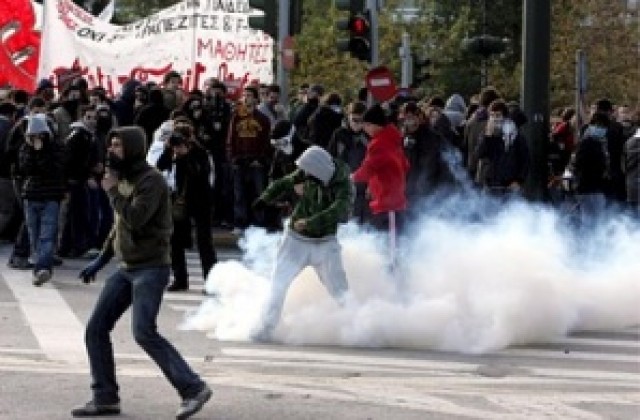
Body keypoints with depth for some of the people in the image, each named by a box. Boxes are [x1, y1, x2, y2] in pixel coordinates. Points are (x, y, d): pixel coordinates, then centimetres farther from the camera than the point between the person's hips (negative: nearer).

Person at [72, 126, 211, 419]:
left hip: (151, 268, -9)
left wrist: (112, 192, -13)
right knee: (96, 328, 5)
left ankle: (193, 389, -12)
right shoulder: (124, 179, 12)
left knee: (143, 332, -19)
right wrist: (100, 261, 23)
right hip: (126, 268, 9)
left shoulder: (151, 180, -14)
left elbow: (134, 219, -26)